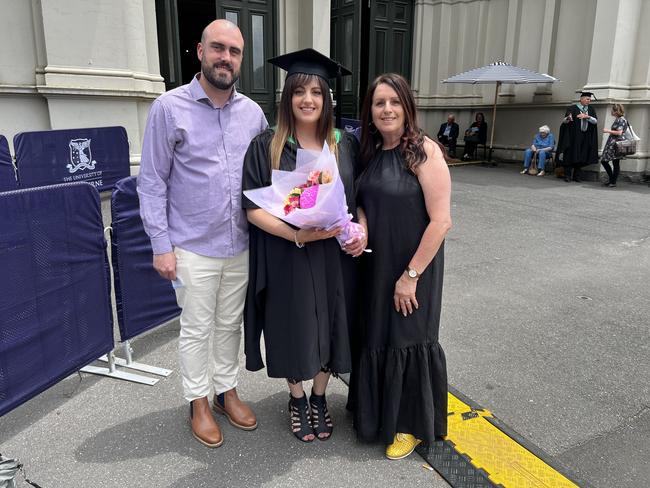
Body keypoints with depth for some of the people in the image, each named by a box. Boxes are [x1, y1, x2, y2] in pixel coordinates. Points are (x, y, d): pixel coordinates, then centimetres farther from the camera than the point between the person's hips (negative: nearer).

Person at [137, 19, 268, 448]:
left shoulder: (253, 112, 4)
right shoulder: (169, 107, -6)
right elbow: (152, 182, -6)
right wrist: (161, 245, -9)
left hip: (241, 246, 4)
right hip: (193, 248, -3)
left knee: (231, 325, 17)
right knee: (197, 330, 11)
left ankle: (228, 391, 36)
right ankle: (199, 403, 30)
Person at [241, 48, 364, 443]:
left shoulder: (346, 144, 1)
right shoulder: (266, 147, -7)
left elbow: (361, 198, 9)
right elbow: (253, 208, -10)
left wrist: (362, 231, -10)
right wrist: (297, 234, -22)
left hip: (335, 257, 3)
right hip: (286, 259, -2)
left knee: (330, 326, 14)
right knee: (295, 330, 11)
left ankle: (319, 398, 39)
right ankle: (297, 400, 38)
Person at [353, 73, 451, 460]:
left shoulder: (425, 151, -16)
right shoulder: (371, 152, 4)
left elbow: (441, 221, -19)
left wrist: (411, 275, -18)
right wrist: (359, 225, -8)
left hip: (412, 267, -6)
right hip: (375, 265, 6)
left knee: (407, 340, 7)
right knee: (376, 337, 16)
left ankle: (413, 424, 29)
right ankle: (378, 410, 39)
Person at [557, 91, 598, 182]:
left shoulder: (591, 109, 10)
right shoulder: (573, 108, -2)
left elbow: (595, 121, 2)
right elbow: (564, 121, -8)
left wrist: (587, 116, -15)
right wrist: (568, 118, -31)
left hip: (585, 138, 4)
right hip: (573, 136, -4)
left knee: (581, 157, 4)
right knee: (571, 156, -6)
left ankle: (576, 176, 12)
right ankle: (567, 176, -1)